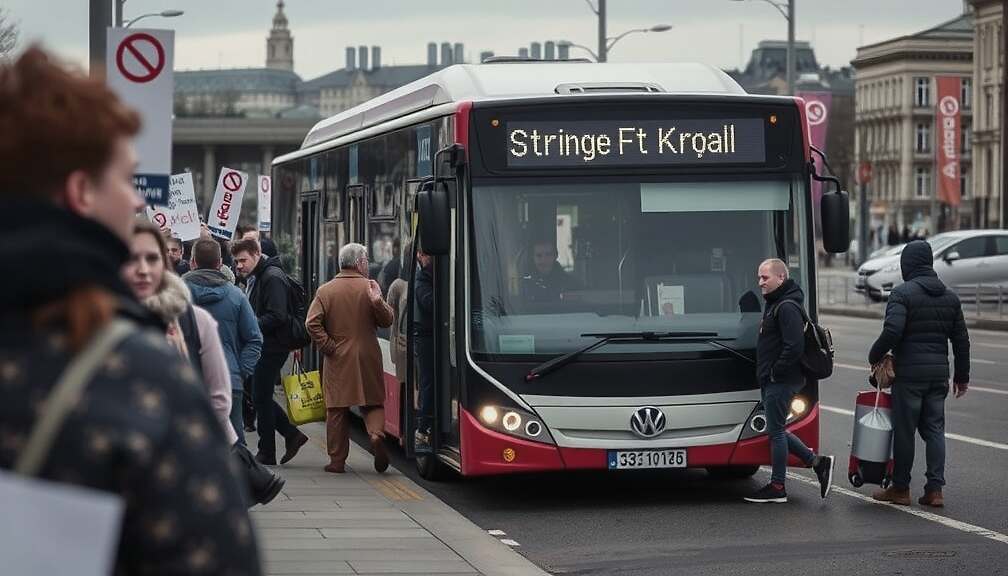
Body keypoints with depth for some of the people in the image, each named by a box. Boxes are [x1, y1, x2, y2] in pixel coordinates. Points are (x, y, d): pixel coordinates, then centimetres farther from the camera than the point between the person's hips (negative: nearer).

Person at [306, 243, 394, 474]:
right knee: (373, 402, 11)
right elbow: (387, 321, -4)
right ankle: (376, 433, -18)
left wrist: (328, 347, -4)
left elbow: (312, 323, -9)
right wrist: (377, 302, -18)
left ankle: (337, 461, 9)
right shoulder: (369, 288, -2)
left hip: (338, 360, 0)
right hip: (367, 359, 0)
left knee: (337, 409, 7)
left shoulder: (325, 290, -1)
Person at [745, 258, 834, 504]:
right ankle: (818, 462, 17)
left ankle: (777, 488, 6)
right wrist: (766, 375, 15)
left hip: (781, 381, -10)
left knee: (776, 431, -2)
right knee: (776, 430, 13)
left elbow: (794, 347, -25)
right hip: (771, 381, 10)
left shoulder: (787, 308, -17)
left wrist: (774, 373, -18)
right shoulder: (773, 304, 17)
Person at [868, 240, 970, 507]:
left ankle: (900, 488, 8)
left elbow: (892, 331, -21)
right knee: (934, 429, 9)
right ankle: (935, 489, 3)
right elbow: (961, 339, 13)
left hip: (909, 372, -5)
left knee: (904, 430, 2)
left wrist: (874, 356, -6)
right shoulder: (950, 296, 11)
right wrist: (962, 375, 20)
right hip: (939, 372, 5)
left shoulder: (902, 293, -9)